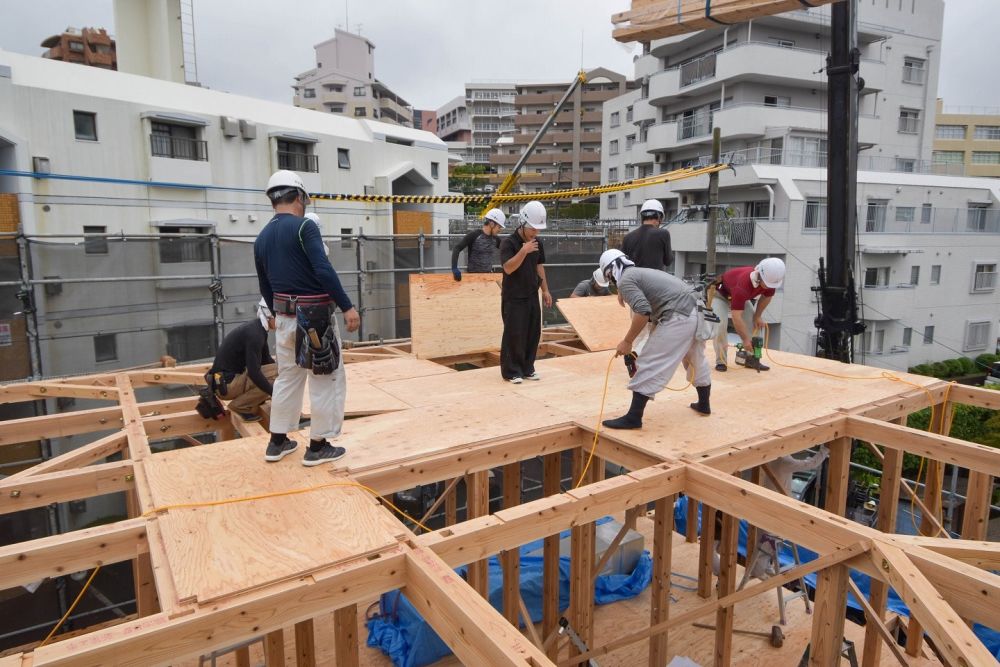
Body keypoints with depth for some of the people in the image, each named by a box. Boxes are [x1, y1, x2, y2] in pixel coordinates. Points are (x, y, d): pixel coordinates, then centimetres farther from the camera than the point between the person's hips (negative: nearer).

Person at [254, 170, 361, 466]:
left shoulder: (262, 238, 10)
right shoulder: (304, 226, -12)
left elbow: (265, 285, 18)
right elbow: (324, 270, -22)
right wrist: (347, 306, -19)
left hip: (285, 316, 8)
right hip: (315, 316, -7)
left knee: (287, 377, 18)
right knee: (327, 379, 4)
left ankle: (277, 442, 25)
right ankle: (318, 446, 10)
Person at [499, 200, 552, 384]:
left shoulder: (538, 243, 7)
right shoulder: (508, 242, -13)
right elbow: (508, 268, -24)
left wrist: (545, 290, 14)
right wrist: (523, 251, -33)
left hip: (532, 296, 6)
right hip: (513, 298, -6)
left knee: (533, 333, 8)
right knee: (514, 334, -5)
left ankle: (527, 368, 20)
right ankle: (511, 371, 6)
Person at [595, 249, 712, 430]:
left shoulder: (625, 280, -1)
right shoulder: (641, 273, 28)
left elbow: (643, 312, -18)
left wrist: (627, 341, -8)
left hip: (679, 316, -10)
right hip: (697, 312, 10)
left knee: (649, 366, -4)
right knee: (697, 362, 28)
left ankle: (633, 418, 0)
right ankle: (703, 405, 47)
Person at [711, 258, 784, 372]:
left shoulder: (770, 280, -24)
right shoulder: (742, 286, -45)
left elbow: (766, 297, 1)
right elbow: (736, 317, -40)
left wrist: (757, 316, -2)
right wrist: (745, 340, -35)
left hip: (738, 295, 7)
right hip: (719, 294, -7)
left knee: (754, 322, -5)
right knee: (720, 324, -25)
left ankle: (751, 358, 1)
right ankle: (720, 361, -15)